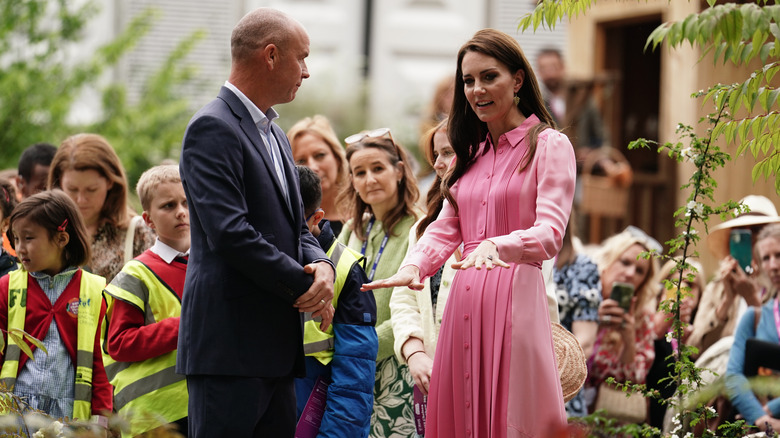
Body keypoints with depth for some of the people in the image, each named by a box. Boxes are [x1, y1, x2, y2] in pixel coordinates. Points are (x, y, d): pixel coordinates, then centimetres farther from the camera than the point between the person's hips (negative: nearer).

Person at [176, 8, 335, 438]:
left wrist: (322, 266, -2)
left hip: (278, 347, 9)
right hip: (229, 347, -9)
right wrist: (303, 285, -14)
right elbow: (229, 233, -20)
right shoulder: (213, 128, -11)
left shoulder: (274, 134, 20)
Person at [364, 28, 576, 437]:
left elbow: (550, 233, -14)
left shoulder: (549, 145, -2)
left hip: (515, 294, -6)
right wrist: (413, 267, -8)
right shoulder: (472, 151, 19)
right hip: (464, 300, 6)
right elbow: (446, 227, 12)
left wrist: (497, 246, -33)